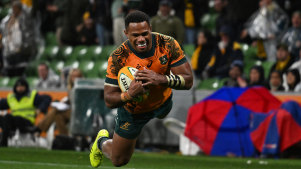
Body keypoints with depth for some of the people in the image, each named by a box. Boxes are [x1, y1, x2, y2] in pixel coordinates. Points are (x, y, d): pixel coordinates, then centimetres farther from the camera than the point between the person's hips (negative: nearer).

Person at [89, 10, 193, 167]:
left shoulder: (168, 44, -30)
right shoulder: (117, 58, -36)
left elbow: (188, 81, -28)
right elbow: (109, 101, -32)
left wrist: (161, 79, -47)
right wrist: (129, 94, -54)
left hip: (163, 101, 3)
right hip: (133, 110, -3)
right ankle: (102, 142, 42)